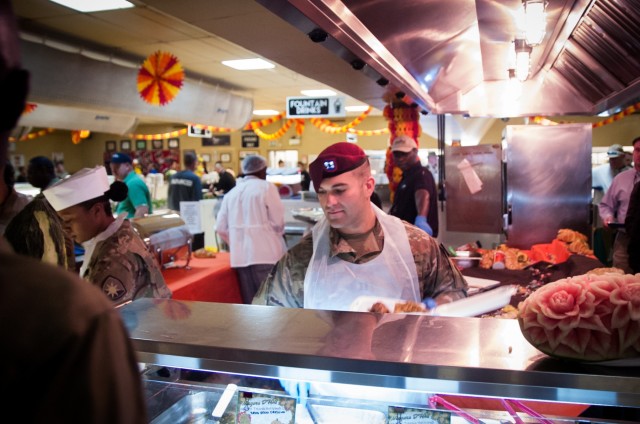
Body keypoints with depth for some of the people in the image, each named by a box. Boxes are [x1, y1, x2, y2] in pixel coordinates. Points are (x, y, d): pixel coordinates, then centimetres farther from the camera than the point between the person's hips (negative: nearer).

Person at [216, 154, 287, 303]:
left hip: (240, 255, 6)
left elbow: (221, 228, 8)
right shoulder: (266, 187, -4)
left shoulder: (231, 193, 11)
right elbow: (277, 221, -8)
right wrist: (278, 235, 13)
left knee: (250, 302, 10)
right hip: (266, 253, -5)